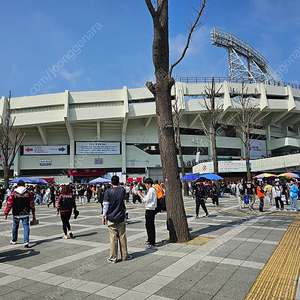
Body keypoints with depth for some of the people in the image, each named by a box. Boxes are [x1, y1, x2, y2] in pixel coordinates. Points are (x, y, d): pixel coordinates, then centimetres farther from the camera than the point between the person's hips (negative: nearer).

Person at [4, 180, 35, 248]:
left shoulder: (13, 193, -5)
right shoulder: (28, 193, -2)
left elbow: (9, 204, -6)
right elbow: (32, 204, 2)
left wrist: (6, 213, 0)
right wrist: (33, 213, 10)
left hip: (16, 214, 1)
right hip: (25, 214, 0)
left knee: (15, 227, 19)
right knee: (26, 227, 0)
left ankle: (14, 240, 35)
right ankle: (26, 241, -13)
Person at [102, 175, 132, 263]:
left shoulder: (108, 192, -11)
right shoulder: (123, 190, -1)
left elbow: (105, 205, -11)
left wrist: (103, 216, -1)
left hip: (111, 218, -2)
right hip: (121, 217, 2)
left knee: (113, 238, 3)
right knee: (122, 237, 12)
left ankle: (113, 258, 11)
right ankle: (125, 256, 21)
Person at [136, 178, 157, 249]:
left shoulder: (151, 190, -16)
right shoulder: (151, 190, 15)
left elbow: (146, 200, -16)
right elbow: (147, 198, 18)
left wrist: (140, 195, -9)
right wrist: (141, 193, 13)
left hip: (150, 210, -11)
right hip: (150, 209, 11)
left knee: (150, 226, -7)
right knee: (149, 226, 18)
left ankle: (152, 243, -2)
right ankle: (150, 240, 30)